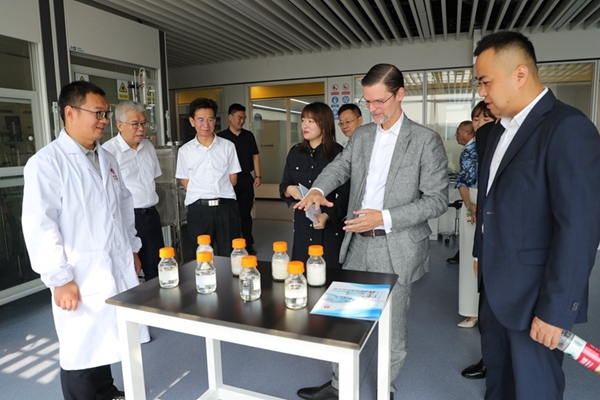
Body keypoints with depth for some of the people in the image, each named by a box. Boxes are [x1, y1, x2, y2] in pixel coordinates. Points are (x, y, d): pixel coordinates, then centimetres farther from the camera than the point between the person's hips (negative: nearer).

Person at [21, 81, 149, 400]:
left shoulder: (107, 158, 11)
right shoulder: (46, 162, -11)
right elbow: (39, 226, -16)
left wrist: (132, 250, 17)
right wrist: (59, 279, -17)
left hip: (118, 270, 7)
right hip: (80, 279, -6)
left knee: (106, 342, 20)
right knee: (81, 353, 8)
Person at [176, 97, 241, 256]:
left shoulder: (228, 146, 3)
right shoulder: (185, 151, 4)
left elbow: (233, 179, 7)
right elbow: (186, 183, 9)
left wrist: (219, 192, 4)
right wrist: (201, 195, 2)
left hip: (226, 207, 0)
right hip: (198, 209, 1)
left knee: (229, 255, 5)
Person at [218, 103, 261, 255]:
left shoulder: (249, 136, 8)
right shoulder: (221, 137, -5)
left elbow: (255, 156, 12)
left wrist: (258, 176, 6)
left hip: (246, 179, 4)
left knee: (246, 213, 11)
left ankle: (248, 244, 20)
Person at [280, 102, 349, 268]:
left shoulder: (338, 153, -7)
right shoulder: (295, 152, 7)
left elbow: (345, 194, -9)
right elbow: (283, 186, 11)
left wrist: (328, 215, -22)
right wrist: (289, 190, -12)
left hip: (332, 224, -4)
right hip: (302, 223, 4)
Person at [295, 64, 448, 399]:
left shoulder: (427, 140, -9)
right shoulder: (361, 135, 8)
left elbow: (438, 199, -12)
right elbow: (339, 167, 11)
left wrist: (385, 218, -22)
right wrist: (318, 189, -13)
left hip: (396, 249, -4)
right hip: (357, 244, 5)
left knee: (393, 330, 13)